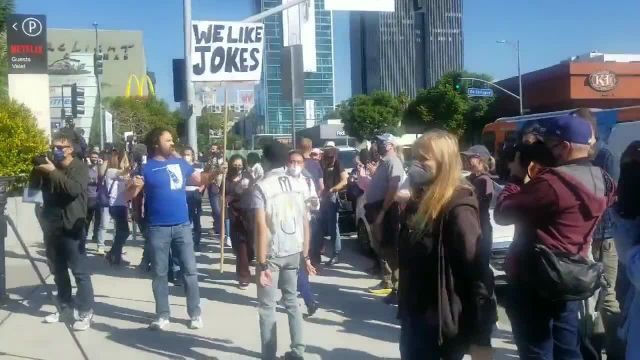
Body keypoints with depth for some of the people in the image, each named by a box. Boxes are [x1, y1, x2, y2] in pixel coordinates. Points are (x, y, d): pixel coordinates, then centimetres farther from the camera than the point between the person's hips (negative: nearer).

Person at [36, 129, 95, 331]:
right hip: (52, 227, 7)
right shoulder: (49, 166, 12)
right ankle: (65, 309, 25)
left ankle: (86, 313, 0)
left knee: (80, 272, -6)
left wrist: (53, 173, -25)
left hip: (71, 228, -7)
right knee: (58, 272, 13)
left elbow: (74, 189, -26)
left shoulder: (79, 168, -7)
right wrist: (39, 172, 1)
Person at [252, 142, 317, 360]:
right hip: (294, 251, 5)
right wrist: (306, 255, 9)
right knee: (292, 302, 18)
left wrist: (262, 263, -16)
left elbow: (261, 227, -17)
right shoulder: (299, 184, 2)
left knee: (267, 307, 6)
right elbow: (305, 223, 3)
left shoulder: (261, 187, -11)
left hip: (272, 253, -5)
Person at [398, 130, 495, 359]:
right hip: (414, 319, 8)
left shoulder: (457, 209, -17)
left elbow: (478, 274, -21)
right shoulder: (417, 203, 8)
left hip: (442, 326, -8)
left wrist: (481, 338, -21)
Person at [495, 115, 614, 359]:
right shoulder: (602, 182, 5)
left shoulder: (552, 182, -22)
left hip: (533, 282, -8)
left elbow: (502, 214, -16)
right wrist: (530, 180, 6)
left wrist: (517, 177, -4)